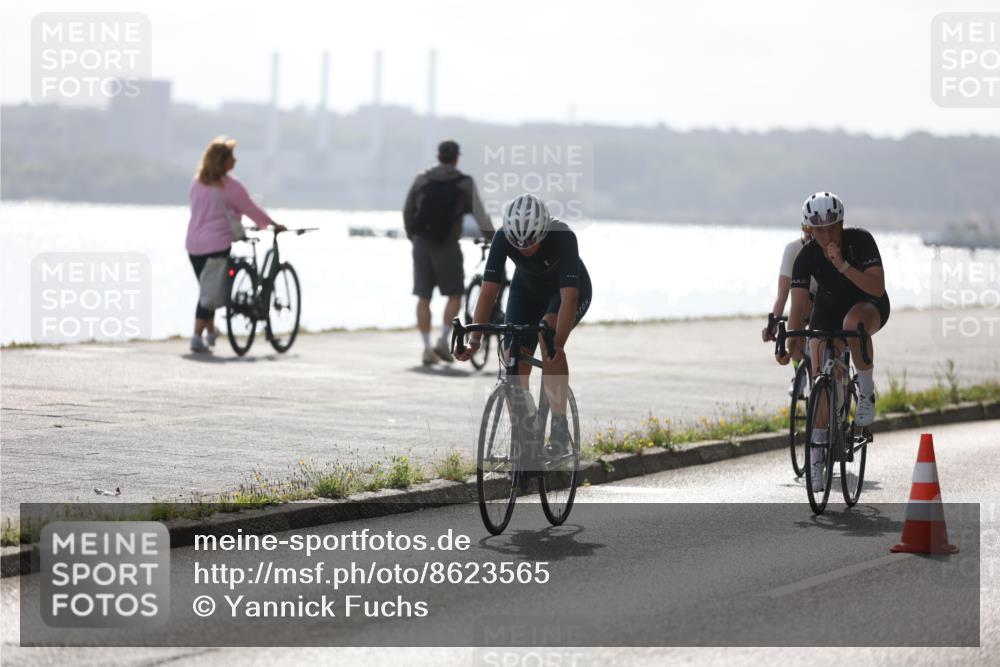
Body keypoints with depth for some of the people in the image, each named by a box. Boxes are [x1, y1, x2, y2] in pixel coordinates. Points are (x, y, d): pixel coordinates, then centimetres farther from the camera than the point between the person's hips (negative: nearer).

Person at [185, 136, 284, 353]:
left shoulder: (197, 182, 9)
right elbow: (251, 210, -3)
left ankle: (210, 331, 31)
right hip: (216, 244, -6)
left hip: (194, 244, 6)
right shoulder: (230, 186, -10)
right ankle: (197, 337, -9)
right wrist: (273, 225, 13)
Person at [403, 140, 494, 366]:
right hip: (447, 245, -3)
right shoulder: (464, 183, -2)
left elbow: (407, 212, 13)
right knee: (454, 295, 10)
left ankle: (427, 348, 4)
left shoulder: (421, 180, 8)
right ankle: (443, 341, -4)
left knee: (423, 297, 6)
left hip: (421, 244, 3)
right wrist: (493, 238, 9)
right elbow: (480, 215, -3)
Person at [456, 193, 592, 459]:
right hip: (527, 290, 3)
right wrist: (474, 340, -39)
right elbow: (489, 291, -30)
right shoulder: (503, 238, -30)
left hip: (570, 289, -3)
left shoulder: (563, 237, -37)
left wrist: (558, 344, -53)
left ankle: (560, 426, -26)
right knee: (514, 367, -11)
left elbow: (569, 297, -42)